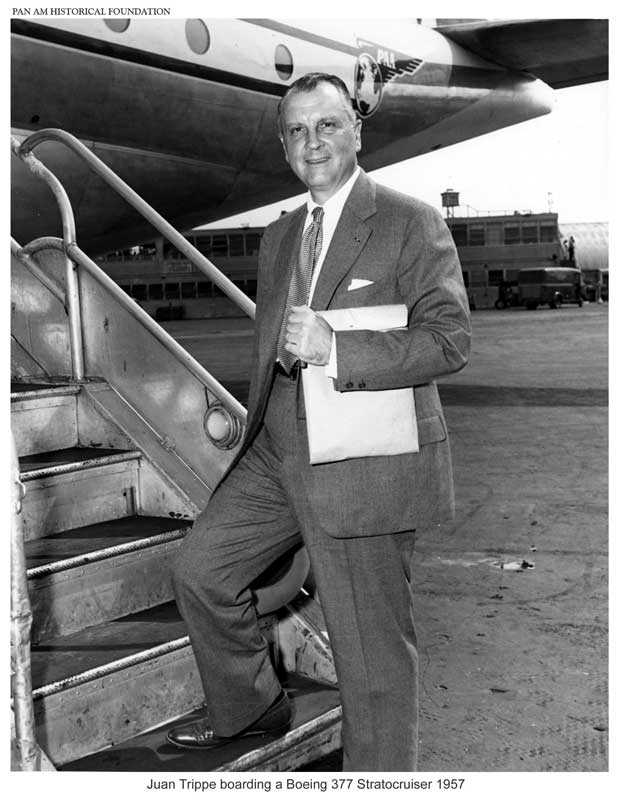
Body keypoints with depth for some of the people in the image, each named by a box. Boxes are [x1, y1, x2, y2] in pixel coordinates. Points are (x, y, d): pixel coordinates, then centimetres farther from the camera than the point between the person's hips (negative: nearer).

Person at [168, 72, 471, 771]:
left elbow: (449, 340, -15)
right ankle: (249, 706, 33)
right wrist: (257, 443, 26)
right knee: (200, 567, 11)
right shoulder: (278, 238, 16)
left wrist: (335, 349, -25)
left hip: (364, 468, -7)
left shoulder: (412, 223, -7)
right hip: (279, 454, 7)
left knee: (372, 655, 0)